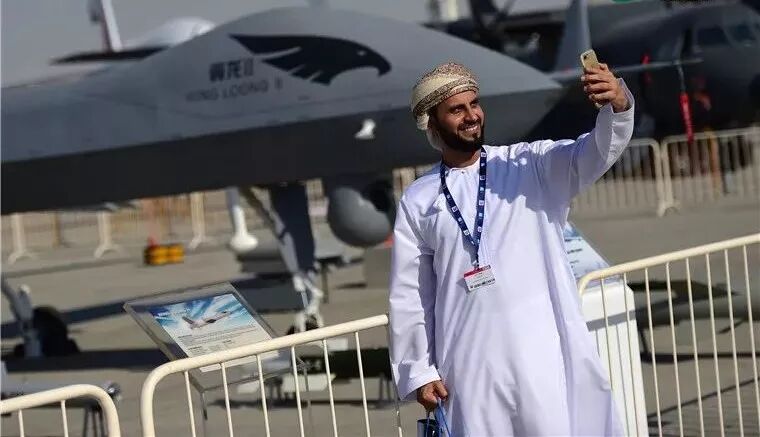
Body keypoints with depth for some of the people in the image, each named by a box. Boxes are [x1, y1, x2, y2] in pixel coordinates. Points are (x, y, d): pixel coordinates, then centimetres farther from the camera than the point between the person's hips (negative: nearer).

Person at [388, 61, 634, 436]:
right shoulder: (418, 202, 8)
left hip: (545, 354, -1)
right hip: (471, 366, 1)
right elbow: (409, 296, 10)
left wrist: (618, 105, -32)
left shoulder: (530, 165, 6)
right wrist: (418, 372, 5)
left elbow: (597, 152, -11)